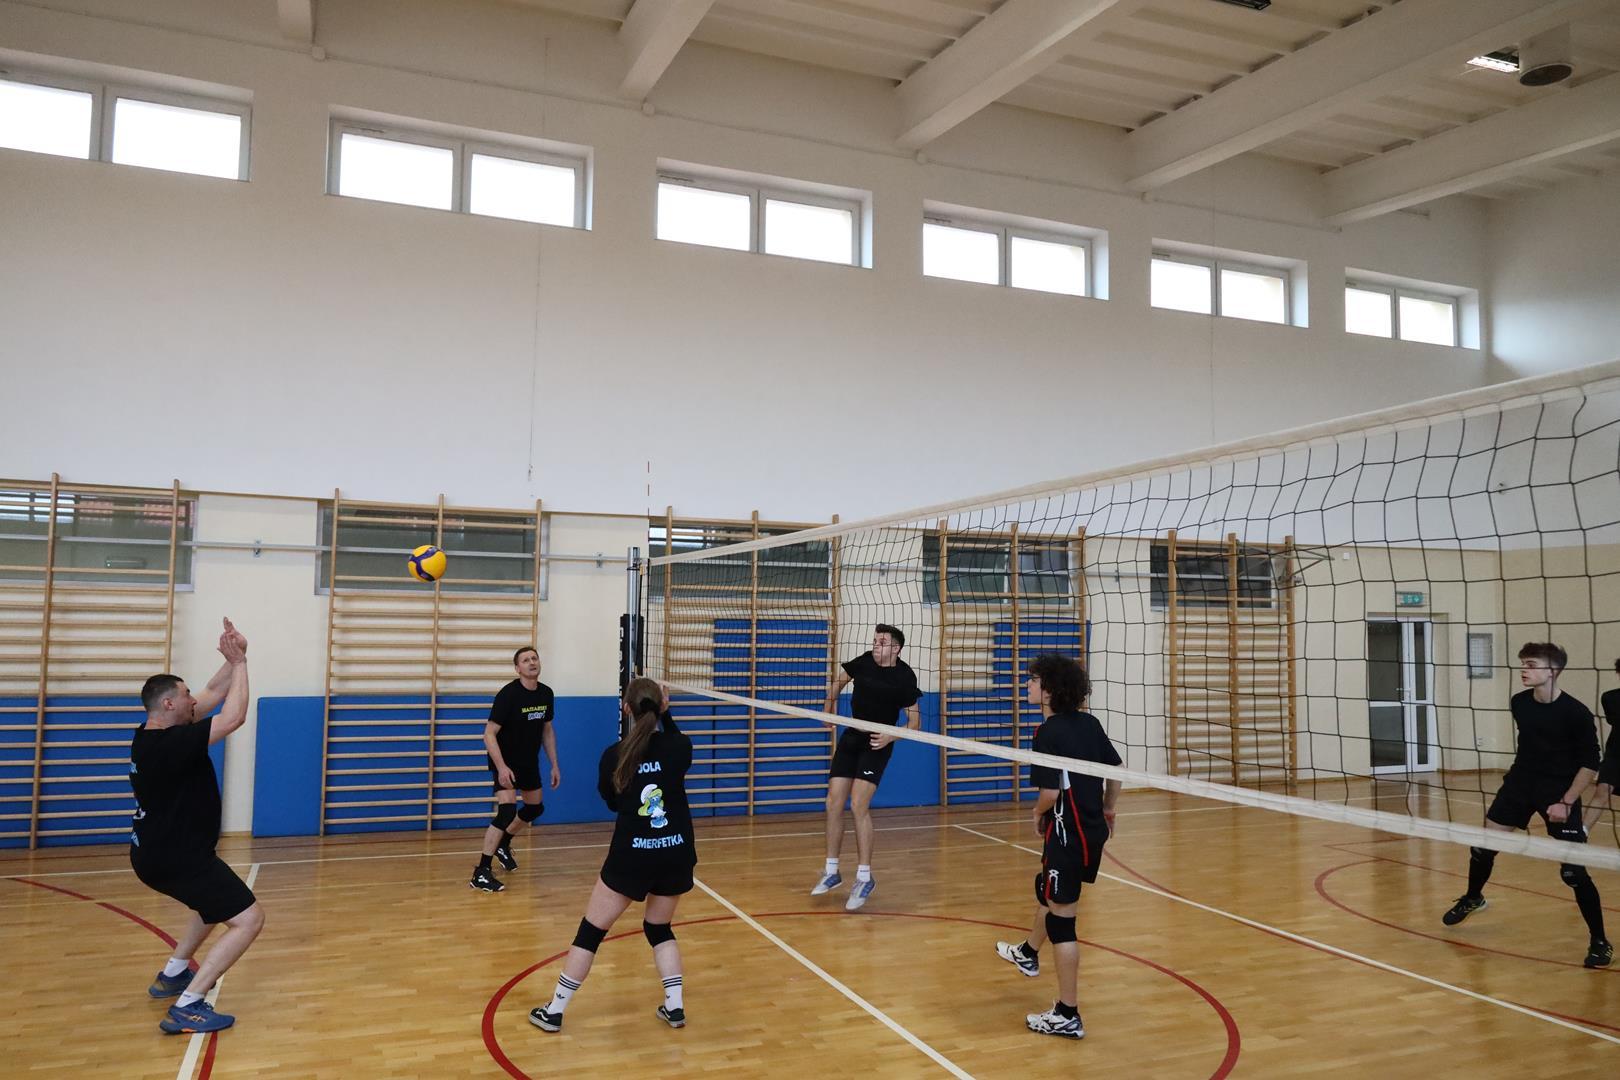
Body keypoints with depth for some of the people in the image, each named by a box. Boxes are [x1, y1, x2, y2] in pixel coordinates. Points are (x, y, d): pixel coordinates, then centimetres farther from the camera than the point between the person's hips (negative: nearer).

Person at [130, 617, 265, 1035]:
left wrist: (234, 660, -2)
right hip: (176, 858, -10)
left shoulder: (153, 734, 4)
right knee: (248, 919, -12)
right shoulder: (170, 744, -25)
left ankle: (172, 974, 38)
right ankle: (187, 1007, -15)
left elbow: (214, 695, 9)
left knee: (216, 902, 33)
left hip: (158, 853, 10)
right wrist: (239, 662, -19)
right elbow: (234, 717, -27)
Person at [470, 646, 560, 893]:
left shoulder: (546, 694, -4)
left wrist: (554, 764, 7)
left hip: (529, 761, 8)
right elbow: (489, 734, -24)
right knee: (507, 811, -22)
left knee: (535, 808, 21)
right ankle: (481, 873, -16)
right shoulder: (508, 694, -23)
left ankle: (503, 845, 46)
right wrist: (501, 767, -33)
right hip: (505, 762, -7)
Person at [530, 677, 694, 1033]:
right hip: (676, 855, 2)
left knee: (591, 931, 11)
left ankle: (554, 1011, 18)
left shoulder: (613, 756, -7)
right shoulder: (679, 747, -7)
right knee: (659, 928, 24)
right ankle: (675, 1006, 19)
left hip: (631, 856, -2)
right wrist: (665, 713, 13)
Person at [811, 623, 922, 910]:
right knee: (833, 804, 2)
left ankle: (864, 877, -6)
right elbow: (839, 682, 17)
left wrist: (891, 737, -25)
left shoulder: (905, 677, -15)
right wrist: (830, 705, 5)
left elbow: (914, 721, -10)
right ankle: (832, 872, 17)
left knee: (858, 805, -18)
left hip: (877, 744, -5)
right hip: (851, 738, 5)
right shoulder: (864, 661, -4)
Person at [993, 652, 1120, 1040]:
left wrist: (1038, 815, -5)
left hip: (1068, 833, -9)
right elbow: (1115, 769, 9)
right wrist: (1107, 809, 22)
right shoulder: (1089, 723, 2)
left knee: (1061, 918, 0)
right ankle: (1029, 953, 55)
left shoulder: (1049, 734, -21)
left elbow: (1050, 793, -25)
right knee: (1047, 890, 30)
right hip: (1092, 828, 9)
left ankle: (1068, 1016, 8)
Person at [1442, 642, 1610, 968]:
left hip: (1560, 794, -5)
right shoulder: (1519, 703, -3)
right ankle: (1472, 898, 36)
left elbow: (1590, 764, -13)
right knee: (1483, 847, 8)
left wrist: (1567, 802, -18)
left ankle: (1600, 942, 10)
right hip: (1520, 782, 5)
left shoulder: (1576, 713, -18)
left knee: (1573, 871, -8)